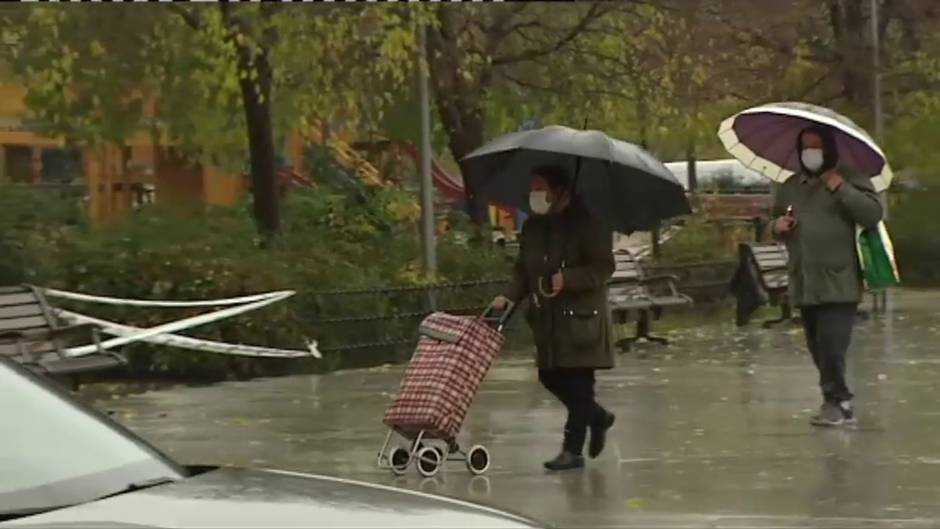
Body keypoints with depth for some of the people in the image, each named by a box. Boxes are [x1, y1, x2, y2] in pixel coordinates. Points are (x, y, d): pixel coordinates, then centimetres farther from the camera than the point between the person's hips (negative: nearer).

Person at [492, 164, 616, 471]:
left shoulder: (587, 222, -11)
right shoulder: (533, 226, 10)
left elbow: (603, 267, -14)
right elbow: (523, 269, 14)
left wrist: (567, 279, -26)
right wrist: (511, 296, -4)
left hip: (582, 317, -7)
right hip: (548, 317, 7)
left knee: (577, 384, -4)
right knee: (550, 377, 9)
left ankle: (573, 450, 3)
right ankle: (597, 417, 32)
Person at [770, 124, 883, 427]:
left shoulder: (849, 179, -1)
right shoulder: (789, 187, 15)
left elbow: (873, 214, -12)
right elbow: (775, 225, 26)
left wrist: (842, 189, -18)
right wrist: (777, 226, 3)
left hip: (838, 283, -6)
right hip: (804, 284, 6)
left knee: (832, 345, -15)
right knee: (818, 348, 9)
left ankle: (836, 401, -3)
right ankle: (841, 403, 19)